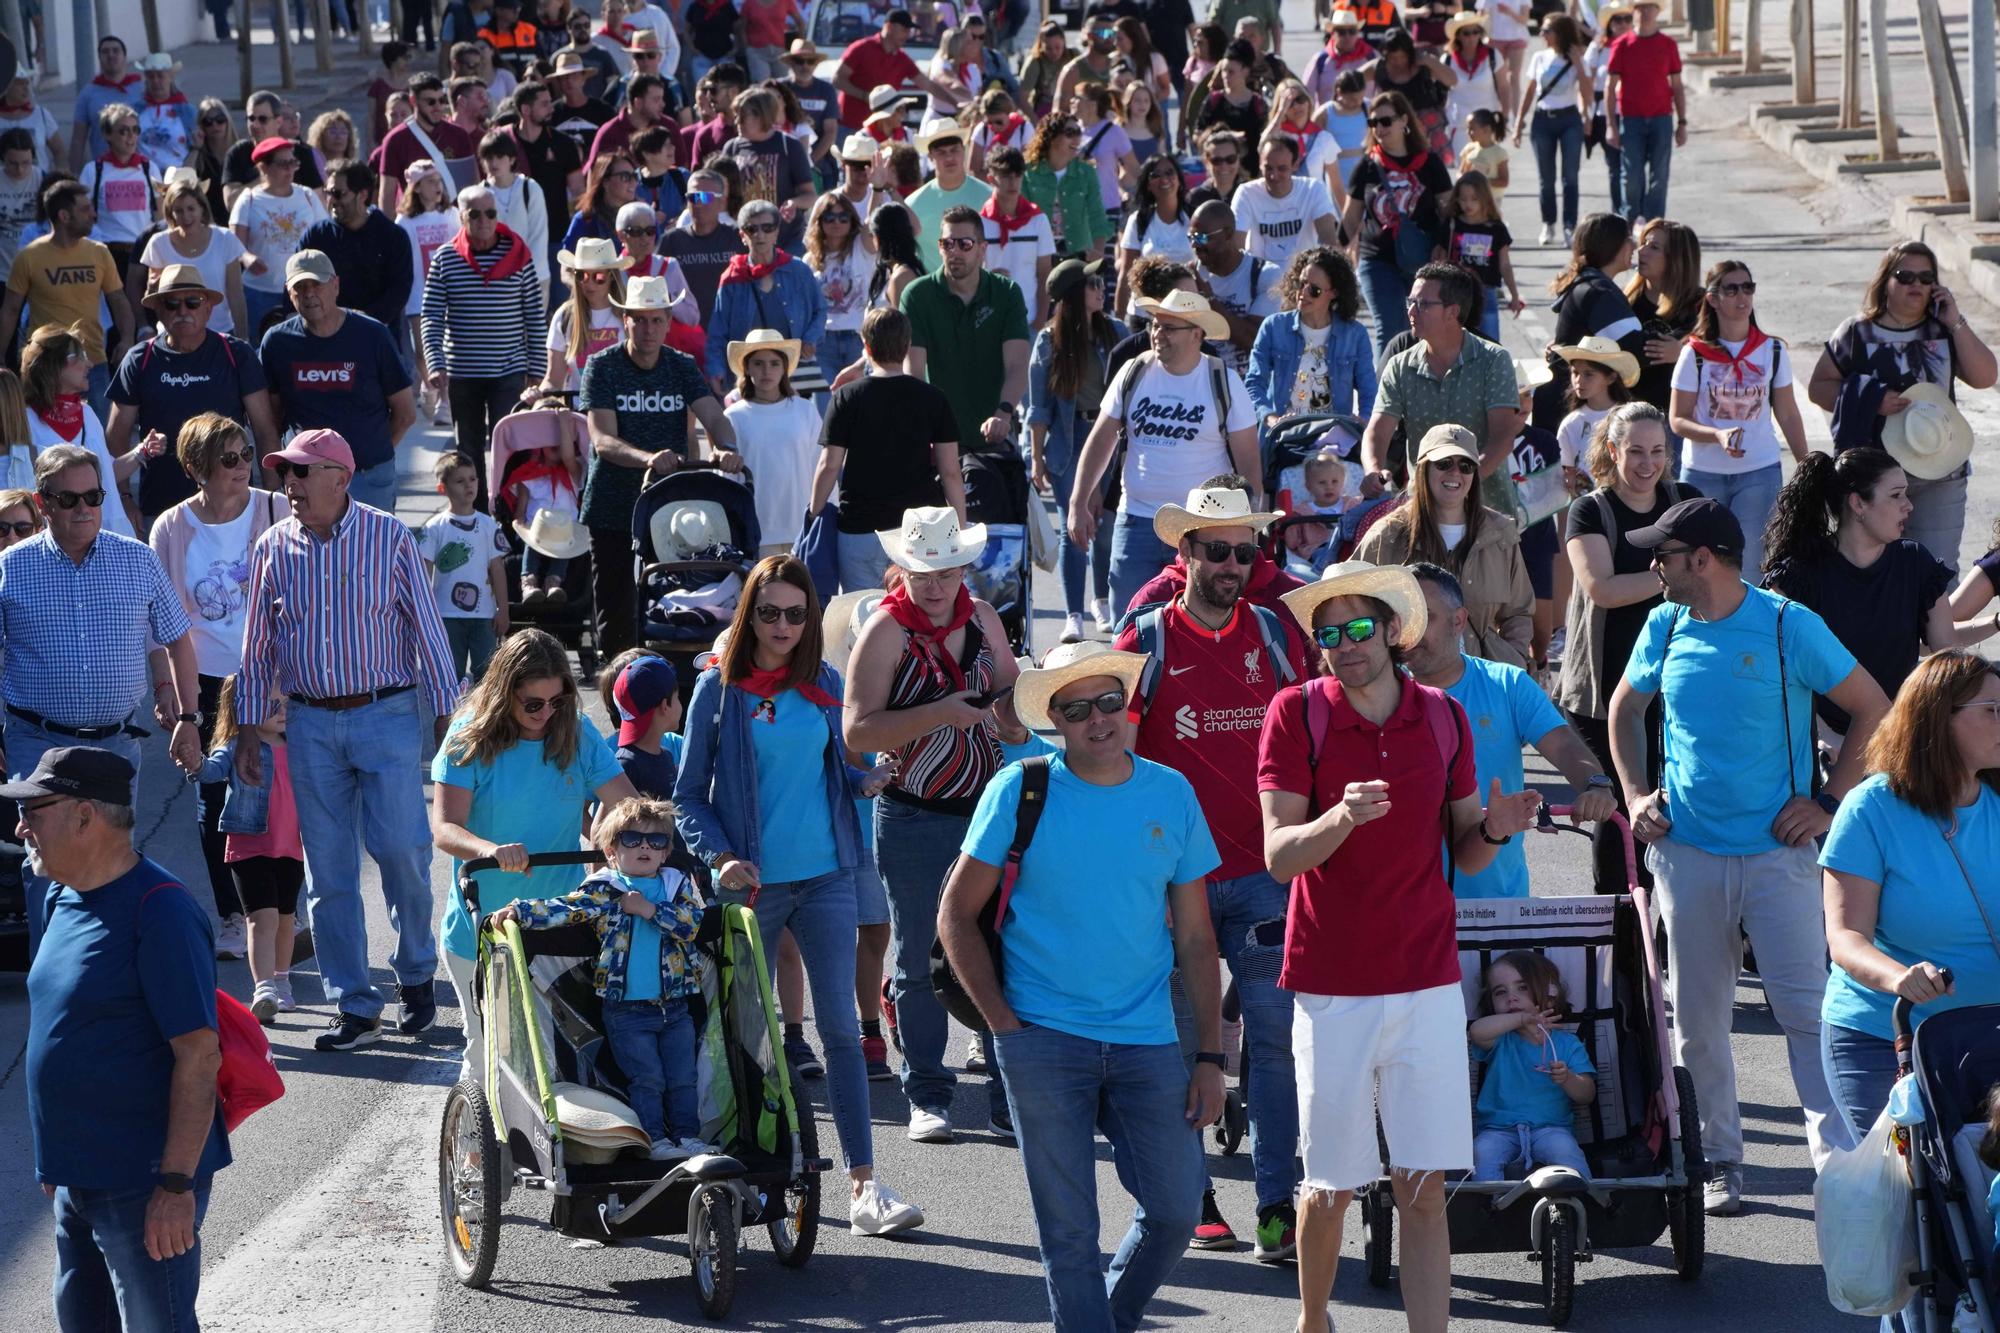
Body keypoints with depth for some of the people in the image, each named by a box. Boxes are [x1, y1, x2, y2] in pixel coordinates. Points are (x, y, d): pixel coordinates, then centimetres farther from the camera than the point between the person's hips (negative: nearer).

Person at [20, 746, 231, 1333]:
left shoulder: (159, 912, -19)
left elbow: (199, 1055, -21)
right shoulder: (61, 900, 8)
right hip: (79, 1179, 9)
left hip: (145, 1187, -9)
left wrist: (177, 1185, -23)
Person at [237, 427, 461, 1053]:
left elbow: (426, 627, 1)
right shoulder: (274, 548, 5)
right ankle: (355, 1007, 10)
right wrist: (248, 732, 10)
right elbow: (258, 647, 12)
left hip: (387, 716, -3)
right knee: (328, 872, 3)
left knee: (401, 849, -8)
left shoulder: (389, 538, -3)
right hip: (310, 725, 3)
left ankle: (417, 974, 17)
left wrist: (447, 714, -1)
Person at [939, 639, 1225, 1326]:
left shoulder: (1172, 794, 4)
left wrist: (1211, 1057, 3)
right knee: (1068, 1228, -1)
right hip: (1044, 1039, -3)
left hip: (1147, 1042, 3)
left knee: (1175, 1210, 3)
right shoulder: (1021, 790, -3)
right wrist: (1005, 1023, -6)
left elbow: (1195, 937, 8)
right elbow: (957, 914, 1)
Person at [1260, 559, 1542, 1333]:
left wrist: (1494, 831, -11)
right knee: (1331, 1187, 6)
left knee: (1424, 1188, -1)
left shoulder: (1441, 717, 5)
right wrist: (1341, 817, -32)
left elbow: (1462, 855, 11)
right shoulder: (1296, 714, -6)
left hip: (1427, 985, 2)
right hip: (1332, 990, -2)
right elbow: (1279, 855, -13)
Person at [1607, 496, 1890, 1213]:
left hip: (1776, 851, -4)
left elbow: (1873, 709, -1)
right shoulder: (1664, 628, 6)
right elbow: (1624, 709, 24)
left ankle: (1839, 1154, -6)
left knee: (1807, 1008, -8)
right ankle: (1718, 1157, 17)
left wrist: (1828, 798, -5)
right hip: (1686, 851, 4)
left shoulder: (1788, 626, -7)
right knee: (1698, 1018, 7)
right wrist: (1635, 793, 11)